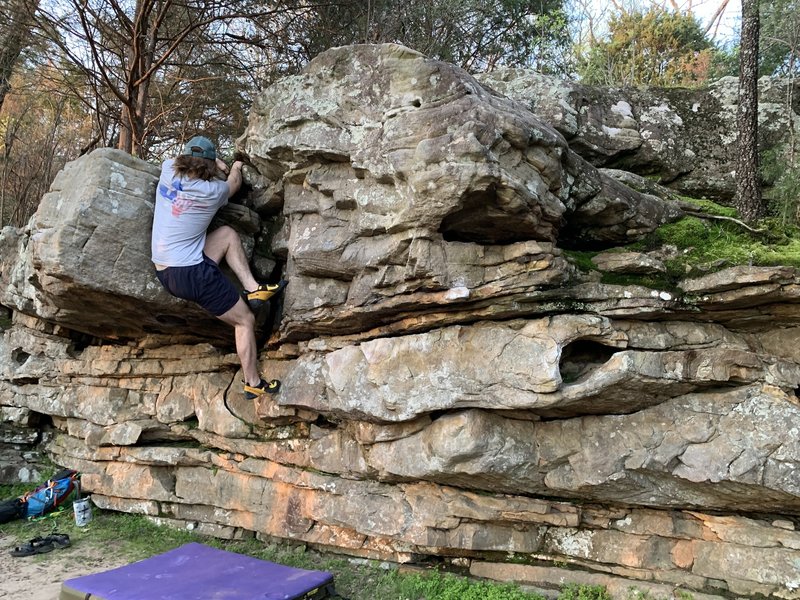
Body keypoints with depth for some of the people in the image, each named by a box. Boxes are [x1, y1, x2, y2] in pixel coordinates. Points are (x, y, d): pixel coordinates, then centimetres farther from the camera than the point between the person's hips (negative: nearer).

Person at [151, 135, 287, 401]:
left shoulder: (168, 172, 2)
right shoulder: (212, 191, -8)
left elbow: (182, 158, 27)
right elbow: (234, 182, 16)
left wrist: (217, 164, 35)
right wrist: (236, 167, 38)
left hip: (164, 274, 7)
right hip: (194, 275, -7)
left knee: (228, 234, 17)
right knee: (245, 320, 7)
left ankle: (252, 289, 14)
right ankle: (254, 383, 13)